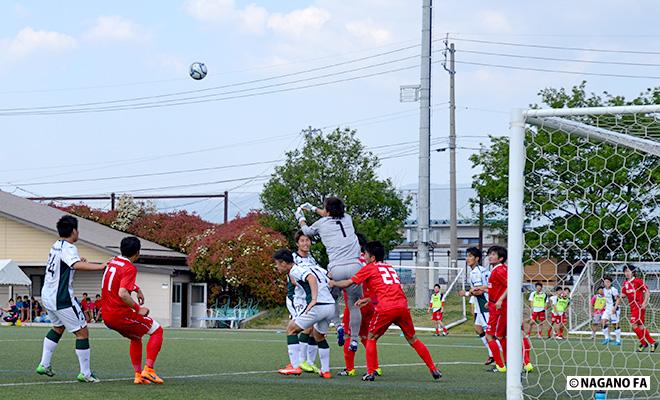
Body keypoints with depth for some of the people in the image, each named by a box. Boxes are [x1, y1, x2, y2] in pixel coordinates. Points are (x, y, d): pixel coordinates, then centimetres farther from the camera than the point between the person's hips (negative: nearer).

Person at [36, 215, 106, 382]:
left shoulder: (56, 246, 12)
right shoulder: (68, 248, -17)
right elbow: (77, 265, -37)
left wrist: (78, 263, 15)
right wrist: (101, 266, -42)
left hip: (47, 296, 10)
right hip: (62, 298, -10)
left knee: (58, 328, 30)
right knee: (82, 332, -2)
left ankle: (44, 364, 29)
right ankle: (85, 373, 0)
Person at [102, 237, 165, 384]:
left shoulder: (113, 262, 12)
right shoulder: (130, 268, -15)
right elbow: (122, 293, -28)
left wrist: (137, 289, 33)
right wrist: (138, 309, -18)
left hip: (107, 316, 9)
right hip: (121, 314, -9)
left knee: (136, 338, 28)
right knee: (157, 330, 5)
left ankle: (138, 375, 20)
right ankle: (148, 369, -6)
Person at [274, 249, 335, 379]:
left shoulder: (295, 271, -2)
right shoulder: (311, 267, 24)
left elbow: (311, 278, -21)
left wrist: (314, 299, -30)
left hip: (318, 306, -8)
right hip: (331, 306, 8)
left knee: (291, 329, 7)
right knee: (319, 336, 28)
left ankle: (295, 366, 1)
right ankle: (325, 371, 24)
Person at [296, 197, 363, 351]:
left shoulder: (322, 223, 12)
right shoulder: (347, 218, 19)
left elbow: (307, 231, 33)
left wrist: (300, 218, 53)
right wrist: (314, 209, 54)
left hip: (336, 269, -2)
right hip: (354, 266, 2)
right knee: (354, 304, 10)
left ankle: (338, 325, 2)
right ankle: (354, 339, 5)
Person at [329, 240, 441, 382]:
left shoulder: (369, 268, 9)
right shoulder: (389, 267, 27)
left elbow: (348, 283, 9)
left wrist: (333, 283, 27)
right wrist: (369, 300, 30)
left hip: (386, 309, -5)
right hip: (402, 305, 5)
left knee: (371, 338, 12)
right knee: (412, 339, 15)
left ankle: (371, 373, 4)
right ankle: (433, 369, 12)